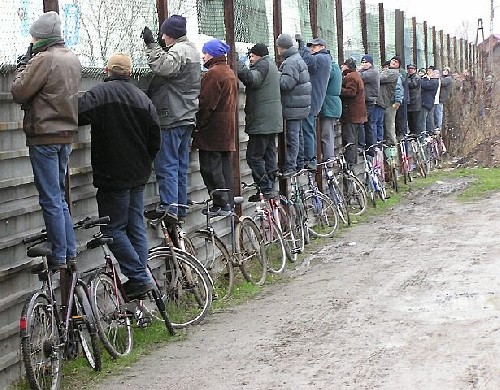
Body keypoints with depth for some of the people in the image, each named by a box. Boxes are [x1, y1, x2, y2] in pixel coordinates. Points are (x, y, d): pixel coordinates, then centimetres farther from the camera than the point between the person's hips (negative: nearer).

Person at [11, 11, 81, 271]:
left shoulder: (44, 59, -16)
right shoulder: (73, 59, 10)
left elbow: (19, 93, -13)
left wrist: (24, 62, -1)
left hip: (45, 135, -8)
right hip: (67, 134, 8)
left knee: (50, 199, -2)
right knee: (59, 197, 17)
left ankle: (58, 257, 2)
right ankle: (70, 252, 19)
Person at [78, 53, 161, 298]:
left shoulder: (98, 94, -10)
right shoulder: (143, 99, 9)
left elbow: (77, 115, -25)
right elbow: (155, 139, 12)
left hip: (112, 176, -6)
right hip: (139, 176, 6)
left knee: (114, 228, 0)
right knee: (136, 228, 12)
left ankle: (139, 278, -6)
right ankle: (140, 278, 15)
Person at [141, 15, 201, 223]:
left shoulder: (179, 50, -13)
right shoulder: (191, 49, 19)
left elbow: (163, 68, -30)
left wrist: (151, 45, -23)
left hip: (172, 117, -10)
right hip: (187, 117, 10)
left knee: (166, 164, -10)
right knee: (180, 165, 13)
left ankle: (168, 207, -15)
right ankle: (180, 208, 16)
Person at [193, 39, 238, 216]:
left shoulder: (213, 73, -15)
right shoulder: (230, 72, 16)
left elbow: (206, 103, -19)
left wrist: (198, 124, -13)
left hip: (213, 128, -10)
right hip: (228, 127, 10)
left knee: (210, 168, -6)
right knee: (224, 165, 13)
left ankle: (220, 204, -7)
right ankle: (227, 203, 16)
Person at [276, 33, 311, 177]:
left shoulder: (290, 63, -16)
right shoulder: (298, 59, 18)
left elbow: (286, 84, -24)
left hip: (293, 107, -10)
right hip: (300, 105, 10)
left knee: (292, 136, -9)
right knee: (297, 135, 16)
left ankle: (289, 167, -8)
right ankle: (299, 163, 22)